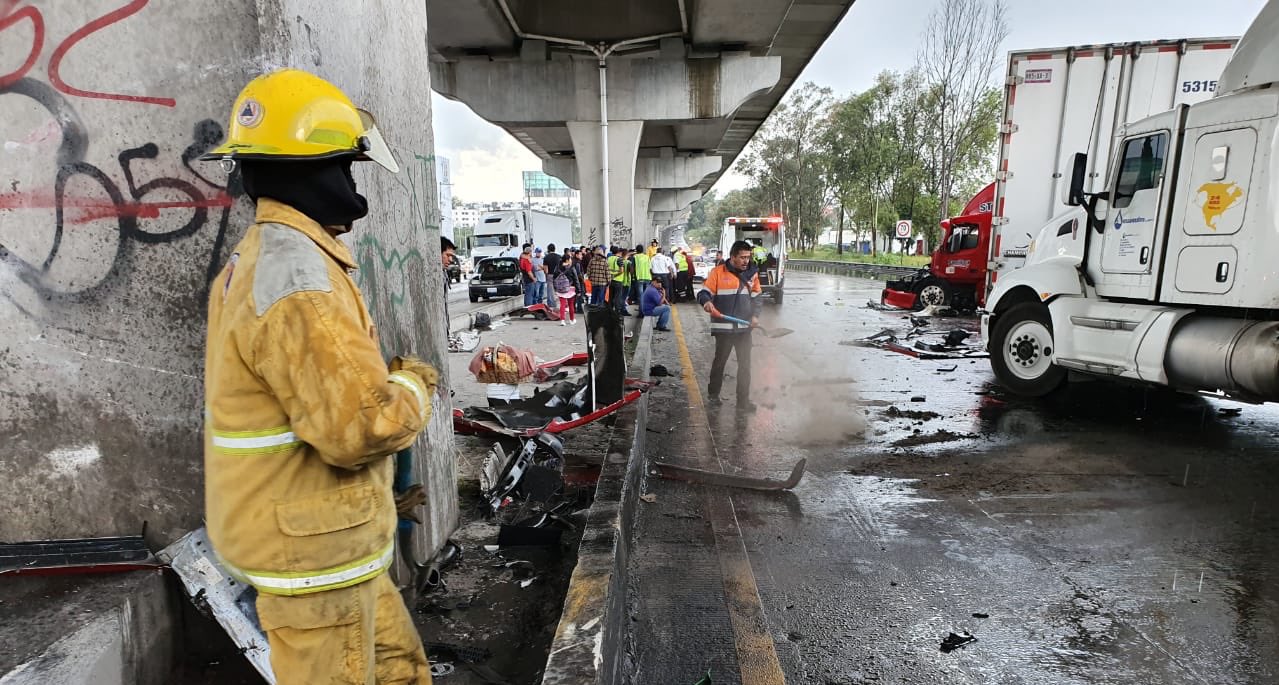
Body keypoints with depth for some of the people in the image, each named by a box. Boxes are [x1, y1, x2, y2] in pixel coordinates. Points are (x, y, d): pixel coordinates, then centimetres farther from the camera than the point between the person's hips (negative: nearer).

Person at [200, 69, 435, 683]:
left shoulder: (255, 259, 9)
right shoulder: (298, 277, -25)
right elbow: (361, 426, -31)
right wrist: (414, 385, -12)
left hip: (321, 532, 9)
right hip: (312, 548, -9)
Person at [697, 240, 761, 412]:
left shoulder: (752, 273, 7)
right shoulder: (718, 272, -7)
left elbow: (756, 297, 15)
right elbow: (704, 293, -7)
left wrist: (755, 315, -1)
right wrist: (706, 301, -30)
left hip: (744, 327, 4)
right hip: (723, 327, -3)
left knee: (745, 364, 5)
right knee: (720, 361, 11)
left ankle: (743, 401, 14)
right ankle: (713, 394, 30)